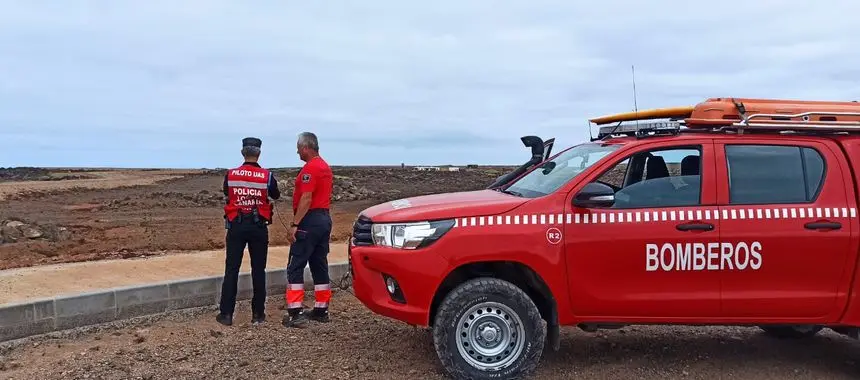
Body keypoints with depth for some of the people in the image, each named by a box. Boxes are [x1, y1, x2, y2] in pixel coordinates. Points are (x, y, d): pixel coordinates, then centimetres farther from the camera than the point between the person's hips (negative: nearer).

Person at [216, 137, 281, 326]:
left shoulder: (230, 175, -4)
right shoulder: (267, 176, -6)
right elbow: (276, 196, 11)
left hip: (236, 225, 1)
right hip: (258, 226, 0)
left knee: (231, 270, 6)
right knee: (258, 271, 7)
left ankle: (226, 314, 8)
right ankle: (258, 314, 12)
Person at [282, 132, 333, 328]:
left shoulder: (310, 168, -13)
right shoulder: (325, 166, 17)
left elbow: (306, 198, -21)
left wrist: (294, 225, -21)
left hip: (310, 221, -10)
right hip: (324, 219, 10)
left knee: (295, 267, -5)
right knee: (320, 266, 12)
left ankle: (296, 312, -7)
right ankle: (321, 310, 16)